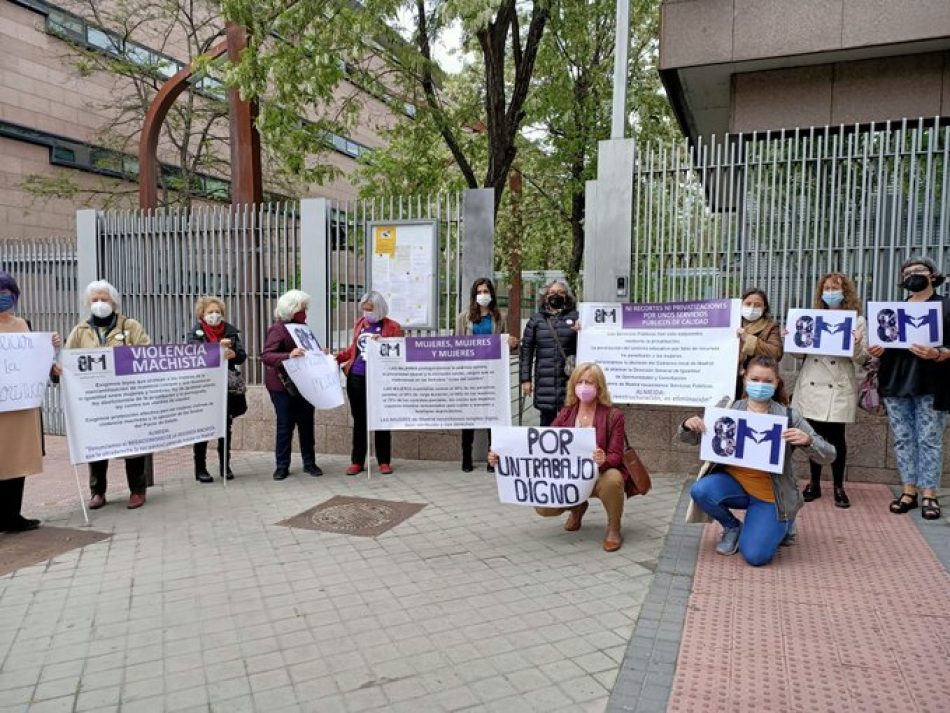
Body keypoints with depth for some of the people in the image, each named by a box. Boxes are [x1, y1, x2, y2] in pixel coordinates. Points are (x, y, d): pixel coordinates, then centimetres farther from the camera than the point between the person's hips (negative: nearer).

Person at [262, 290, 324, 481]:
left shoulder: (303, 327, 10)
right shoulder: (277, 329, -12)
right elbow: (266, 356, -24)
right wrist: (288, 356, -40)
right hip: (282, 386, -6)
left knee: (307, 423, 8)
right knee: (285, 425, 1)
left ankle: (309, 463, 17)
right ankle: (282, 466, 12)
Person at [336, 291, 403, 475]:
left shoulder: (393, 327, -2)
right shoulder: (359, 324, 12)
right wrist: (338, 357, 8)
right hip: (356, 378, 4)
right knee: (359, 420, 10)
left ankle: (384, 461, 15)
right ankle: (357, 461, 18)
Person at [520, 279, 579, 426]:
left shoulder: (575, 316, 7)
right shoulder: (536, 319, 10)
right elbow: (526, 349, 7)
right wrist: (525, 379, 2)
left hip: (569, 378, -1)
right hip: (544, 380, 1)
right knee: (547, 419, 6)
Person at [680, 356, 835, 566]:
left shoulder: (788, 416, -8)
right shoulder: (729, 410, -4)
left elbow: (828, 455, -9)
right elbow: (689, 438, 1)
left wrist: (807, 441, -31)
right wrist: (688, 425, -23)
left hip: (770, 493, -2)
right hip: (734, 481, 2)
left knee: (755, 556, -14)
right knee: (700, 491, -28)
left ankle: (780, 525, 20)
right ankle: (732, 527, 4)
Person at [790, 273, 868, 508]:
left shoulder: (857, 320, 2)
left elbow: (861, 359, -3)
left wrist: (856, 344, -23)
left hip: (838, 388, -2)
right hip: (811, 385, 3)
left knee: (835, 436, 1)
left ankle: (838, 487, 15)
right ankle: (814, 484, 20)